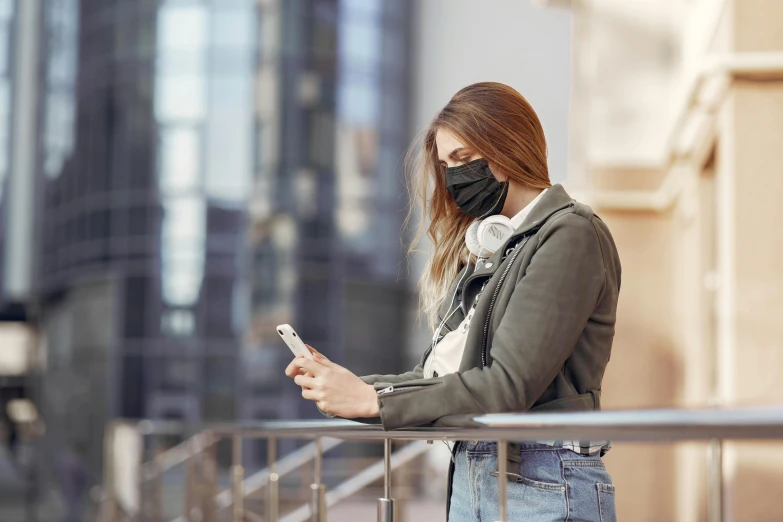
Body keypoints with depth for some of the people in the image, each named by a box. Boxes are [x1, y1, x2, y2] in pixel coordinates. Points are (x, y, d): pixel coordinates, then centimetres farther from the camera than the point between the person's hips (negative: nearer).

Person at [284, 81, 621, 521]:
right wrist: (352, 385, -4)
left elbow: (509, 385, -17)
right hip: (470, 479, 7)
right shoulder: (488, 246, 15)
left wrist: (372, 401, -15)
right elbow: (442, 374, 11)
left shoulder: (571, 236, -9)